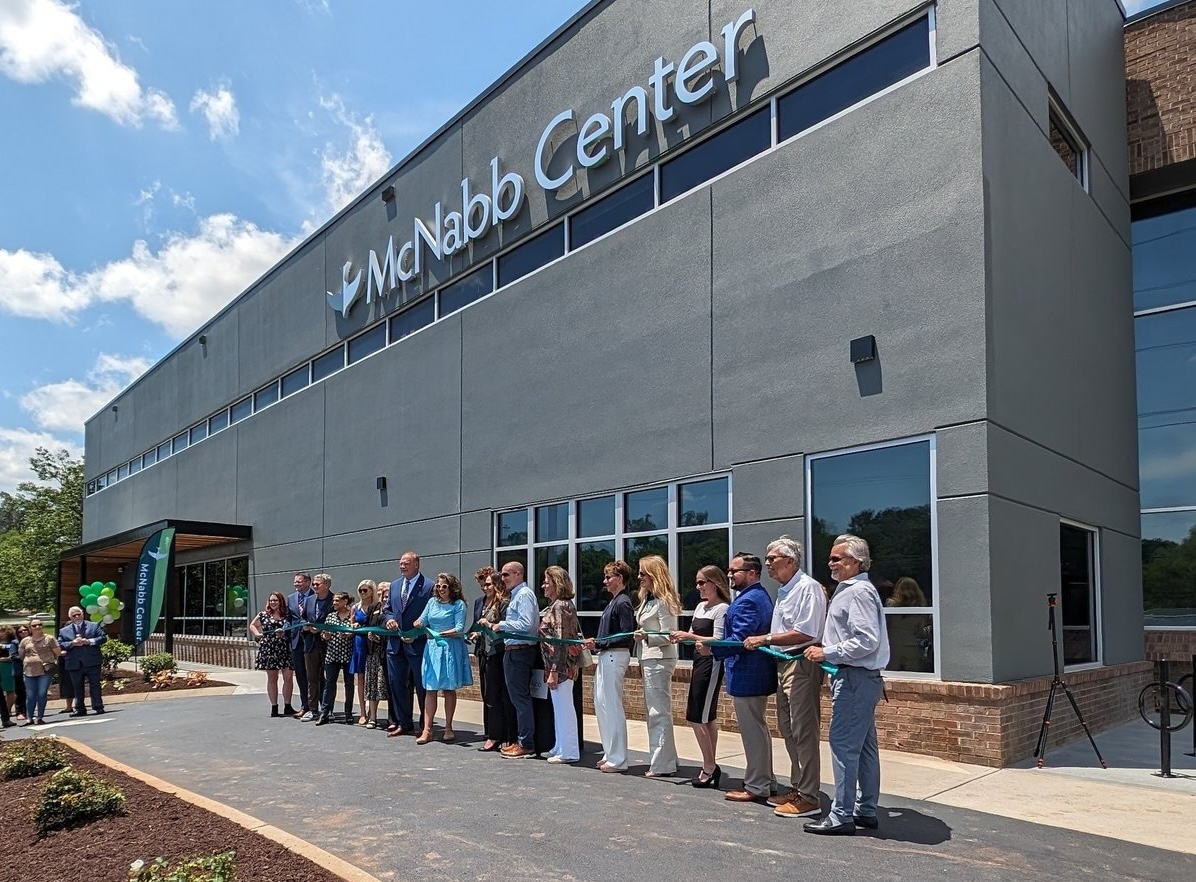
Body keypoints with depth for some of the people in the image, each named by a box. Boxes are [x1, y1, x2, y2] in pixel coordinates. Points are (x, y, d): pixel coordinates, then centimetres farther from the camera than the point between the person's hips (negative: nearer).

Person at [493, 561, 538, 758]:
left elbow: (526, 624, -22)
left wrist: (502, 625, -14)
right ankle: (520, 740, 22)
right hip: (512, 652, 10)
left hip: (519, 652, -10)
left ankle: (526, 744, -1)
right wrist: (502, 627, 8)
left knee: (520, 698, -6)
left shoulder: (524, 595, -12)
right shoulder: (515, 595, 18)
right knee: (517, 698, 14)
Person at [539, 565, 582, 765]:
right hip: (563, 665, 10)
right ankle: (561, 747, 25)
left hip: (561, 665, -10)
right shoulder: (562, 604, 14)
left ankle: (568, 752, 5)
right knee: (561, 707, 16)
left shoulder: (559, 606, -15)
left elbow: (560, 642, -20)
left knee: (563, 707, -3)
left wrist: (554, 671, -20)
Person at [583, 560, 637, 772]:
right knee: (601, 703, 14)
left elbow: (626, 637, -19)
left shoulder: (623, 603, -14)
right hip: (605, 657, 10)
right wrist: (594, 644, 6)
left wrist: (599, 643, -17)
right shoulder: (613, 601, 14)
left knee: (612, 706, -6)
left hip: (615, 657, -10)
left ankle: (618, 759, 1)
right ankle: (610, 753, 23)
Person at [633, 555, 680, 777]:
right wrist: (641, 661, 20)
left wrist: (646, 636, -27)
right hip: (648, 659, 10)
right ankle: (665, 758, 21)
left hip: (659, 660, -10)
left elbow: (668, 636, -15)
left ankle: (662, 764, -2)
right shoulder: (647, 599, 15)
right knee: (652, 711, 13)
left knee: (659, 712, -6)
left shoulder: (664, 601, -13)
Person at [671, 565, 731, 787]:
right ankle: (710, 767, 19)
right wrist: (682, 637, -4)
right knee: (707, 718, 12)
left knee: (697, 717, -6)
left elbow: (718, 641, -20)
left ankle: (709, 767, 5)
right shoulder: (700, 607, 13)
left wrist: (689, 636, -22)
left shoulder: (722, 609, -13)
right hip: (699, 661, 9)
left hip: (711, 663, -9)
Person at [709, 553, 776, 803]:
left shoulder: (747, 601, -20)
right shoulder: (760, 596, 14)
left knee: (752, 732, -1)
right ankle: (764, 780, 29)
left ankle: (756, 787, 8)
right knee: (758, 729, 19)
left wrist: (712, 648, -19)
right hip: (758, 674, 11)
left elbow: (739, 641, -26)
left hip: (746, 676, -11)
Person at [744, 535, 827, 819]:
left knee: (803, 731, -5)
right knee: (788, 730, 16)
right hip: (784, 664, 10)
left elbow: (805, 633, -21)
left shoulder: (808, 588, -14)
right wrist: (764, 641, 7)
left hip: (802, 665, -10)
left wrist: (766, 639, -17)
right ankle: (797, 787, 27)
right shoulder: (783, 591, 16)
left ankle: (809, 797, 3)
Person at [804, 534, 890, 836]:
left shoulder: (859, 591, -16)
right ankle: (866, 811, 23)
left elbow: (866, 641, -23)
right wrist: (826, 649, 14)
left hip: (855, 679, -11)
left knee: (843, 745, -7)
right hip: (861, 678, 11)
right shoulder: (848, 589, 17)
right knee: (864, 746, 15)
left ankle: (841, 816, -2)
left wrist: (828, 653, -18)